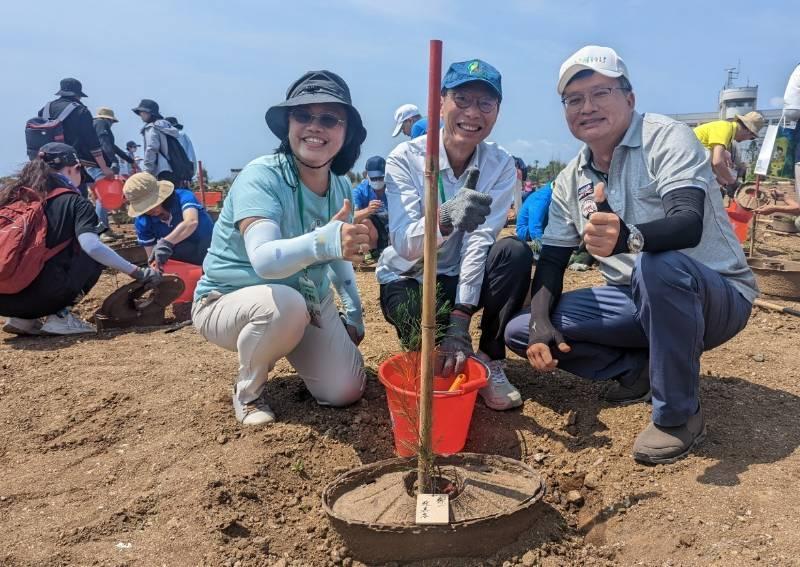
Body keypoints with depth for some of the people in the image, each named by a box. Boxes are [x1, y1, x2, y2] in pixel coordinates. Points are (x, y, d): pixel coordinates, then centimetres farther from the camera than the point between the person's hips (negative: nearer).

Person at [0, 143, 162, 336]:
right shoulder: (74, 201, 1)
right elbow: (90, 245, -16)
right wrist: (138, 273, -11)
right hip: (42, 296, -6)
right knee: (96, 255, 15)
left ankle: (23, 319, 15)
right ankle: (60, 316, 3)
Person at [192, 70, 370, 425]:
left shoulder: (339, 186, -5)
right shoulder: (262, 176, -25)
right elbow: (264, 259, -43)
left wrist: (354, 311, 12)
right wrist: (324, 241, -61)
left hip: (309, 301, 5)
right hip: (229, 300, -5)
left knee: (346, 391, -7)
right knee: (286, 303, -39)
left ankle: (291, 347, 25)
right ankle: (248, 392, -8)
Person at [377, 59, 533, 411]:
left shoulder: (500, 165, -9)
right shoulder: (406, 158, -16)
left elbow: (480, 241, -19)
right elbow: (403, 244, -29)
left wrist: (460, 322, -28)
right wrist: (445, 218, -52)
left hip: (462, 279, 3)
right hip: (407, 279, -2)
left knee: (515, 253, -27)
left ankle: (490, 361, -12)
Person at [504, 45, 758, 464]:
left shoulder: (667, 138, -15)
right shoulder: (570, 181, 2)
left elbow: (689, 223, -32)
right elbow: (551, 261, 3)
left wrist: (628, 238, -53)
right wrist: (540, 325, -14)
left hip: (715, 296, -5)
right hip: (638, 302, 6)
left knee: (657, 265, -41)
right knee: (520, 330, -6)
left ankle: (679, 415, -18)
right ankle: (640, 371, 8)